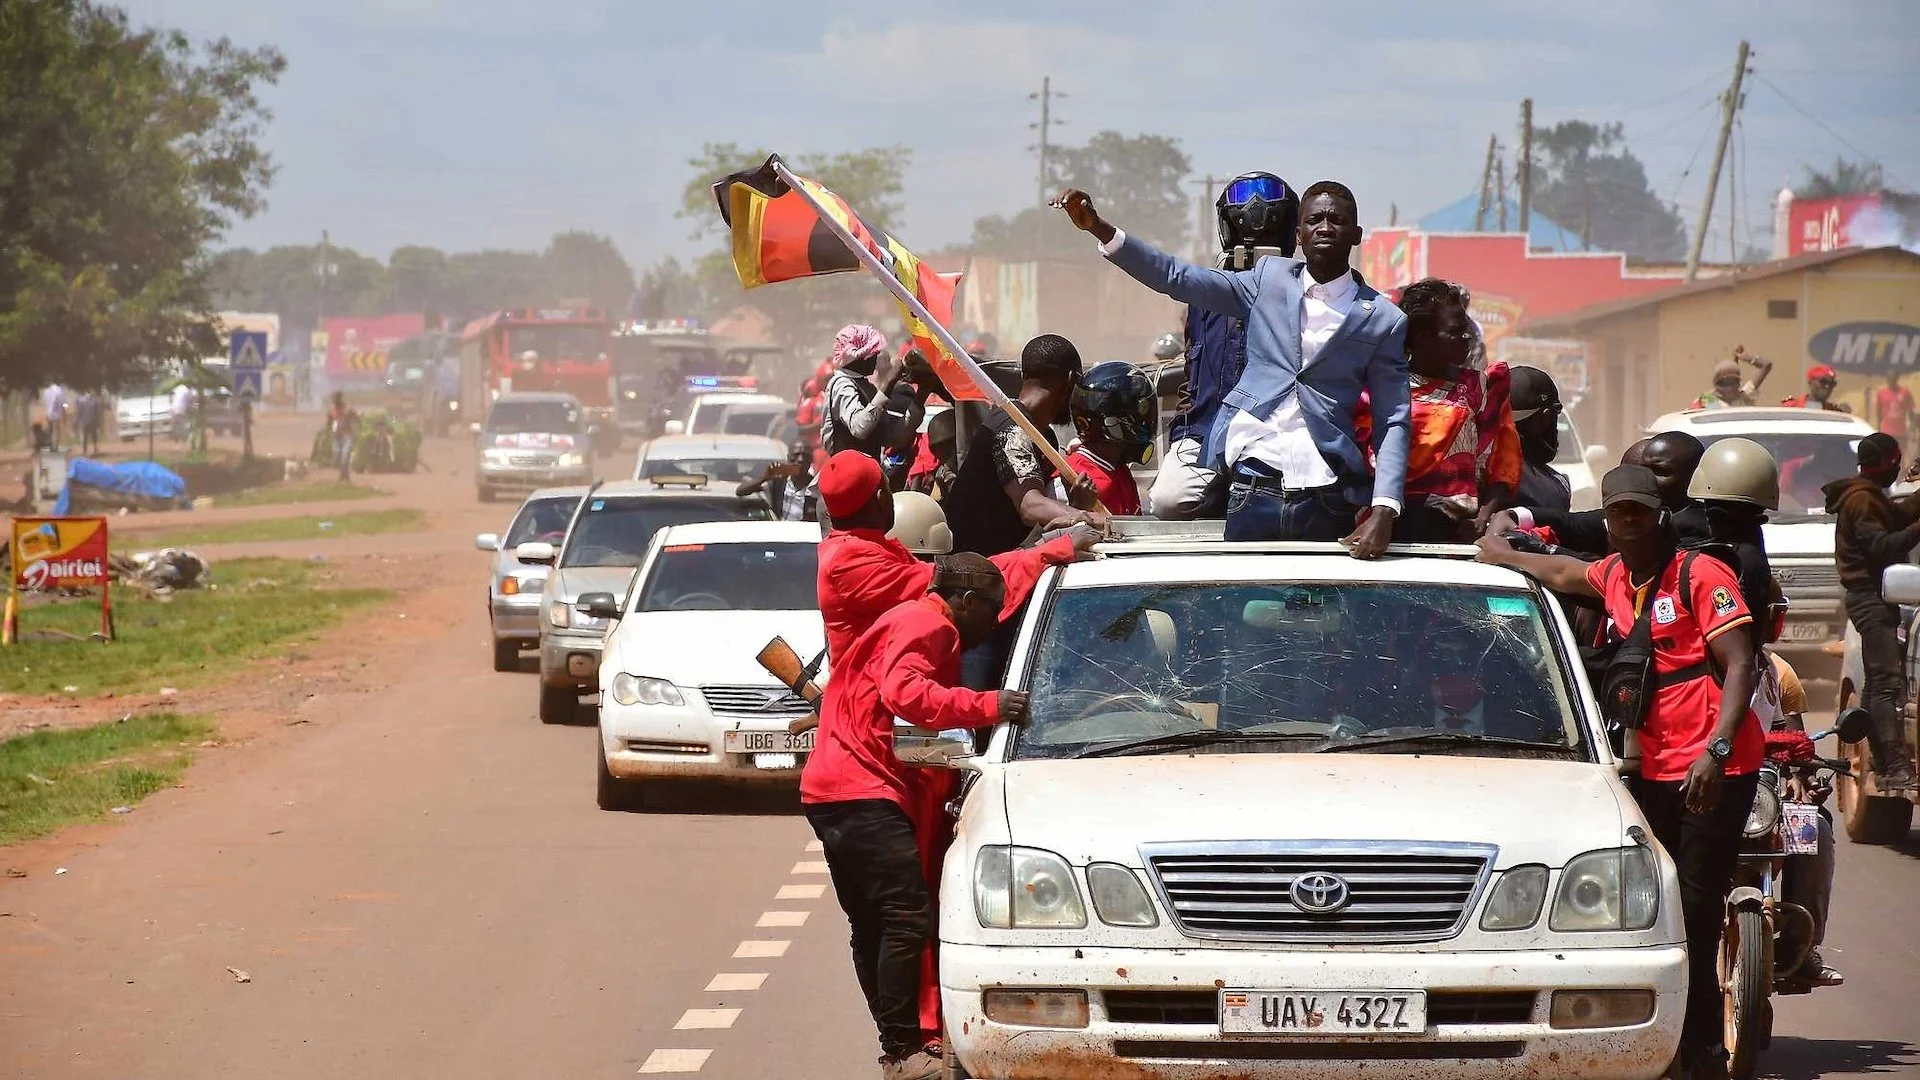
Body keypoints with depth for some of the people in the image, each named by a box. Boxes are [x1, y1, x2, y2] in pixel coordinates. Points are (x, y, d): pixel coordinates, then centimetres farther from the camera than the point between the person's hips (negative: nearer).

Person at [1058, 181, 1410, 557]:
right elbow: (1177, 278, 5)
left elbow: (1393, 422, 4)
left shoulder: (1383, 320, 5)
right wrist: (1099, 230, -7)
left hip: (1327, 503, -1)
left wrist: (1383, 513, -10)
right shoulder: (1271, 279, 10)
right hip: (1252, 493, 1)